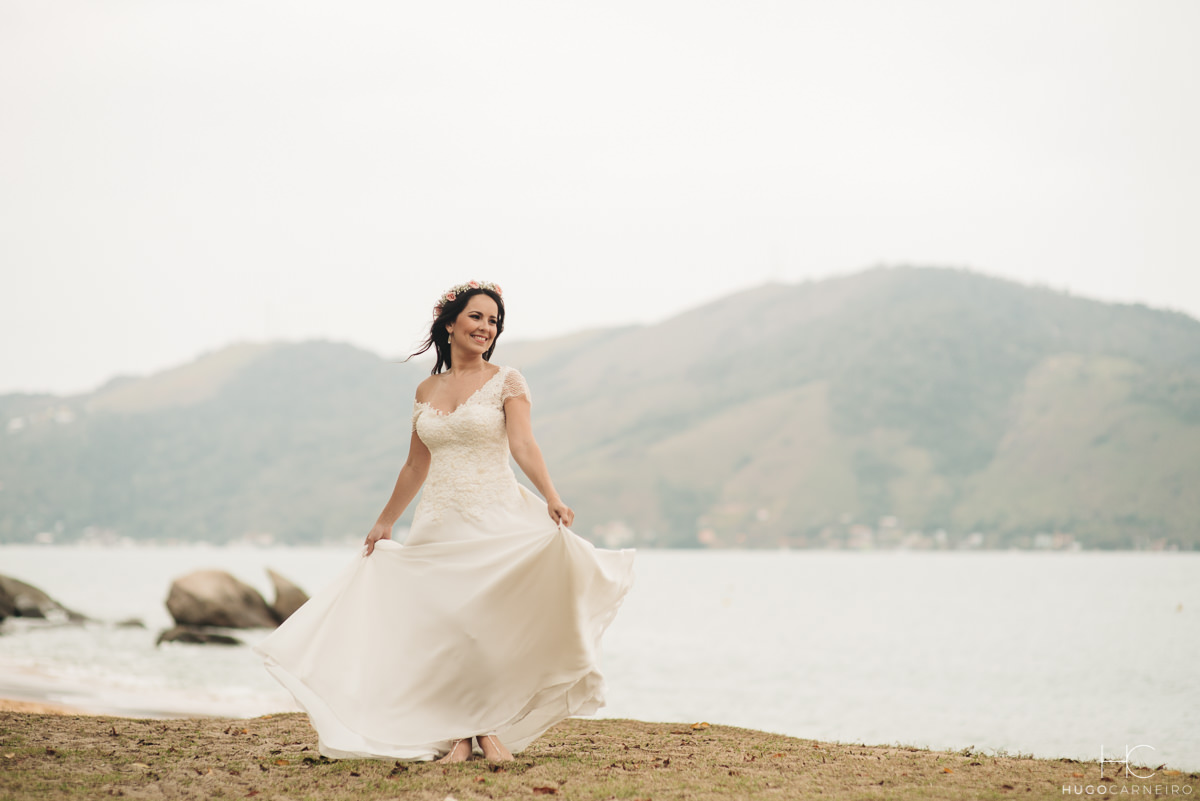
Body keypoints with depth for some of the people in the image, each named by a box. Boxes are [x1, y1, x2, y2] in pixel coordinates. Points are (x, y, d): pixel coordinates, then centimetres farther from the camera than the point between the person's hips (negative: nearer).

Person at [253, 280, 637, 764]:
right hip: (440, 524, 4)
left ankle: (492, 728, 4)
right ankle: (459, 735, 6)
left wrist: (552, 498, -29)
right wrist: (385, 522, 24)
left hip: (496, 519, -3)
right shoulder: (427, 391, 12)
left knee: (493, 619, -5)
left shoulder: (506, 382, 0)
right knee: (445, 624, 0)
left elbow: (523, 444, -13)